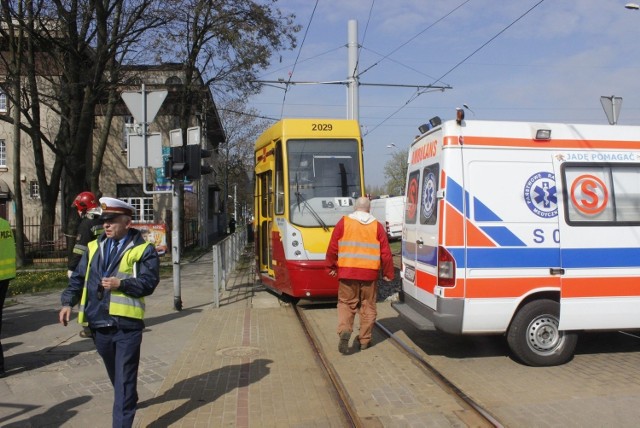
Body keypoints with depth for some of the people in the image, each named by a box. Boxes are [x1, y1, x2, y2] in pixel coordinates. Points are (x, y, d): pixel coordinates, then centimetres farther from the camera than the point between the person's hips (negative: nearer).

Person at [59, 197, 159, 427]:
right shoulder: (94, 247, 11)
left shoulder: (143, 250, -5)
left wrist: (121, 283, -22)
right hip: (99, 322, 6)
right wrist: (68, 302, 2)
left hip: (126, 324, -6)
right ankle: (128, 402, 46)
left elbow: (149, 282, -11)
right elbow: (78, 277, 13)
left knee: (124, 378, -2)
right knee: (114, 373, 23)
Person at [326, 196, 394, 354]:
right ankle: (364, 340, 18)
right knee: (368, 306, 12)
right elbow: (386, 253, 2)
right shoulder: (377, 226, 4)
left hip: (347, 271, -1)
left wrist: (331, 267, 13)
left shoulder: (343, 222, 0)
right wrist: (388, 273, 13)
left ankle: (344, 331, -13)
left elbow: (332, 248, 0)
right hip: (370, 273, 1)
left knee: (346, 303, 9)